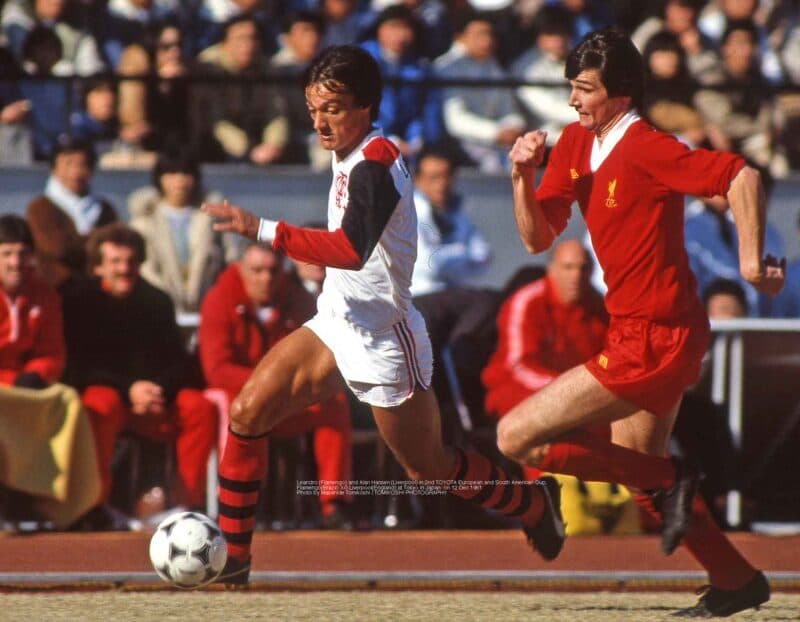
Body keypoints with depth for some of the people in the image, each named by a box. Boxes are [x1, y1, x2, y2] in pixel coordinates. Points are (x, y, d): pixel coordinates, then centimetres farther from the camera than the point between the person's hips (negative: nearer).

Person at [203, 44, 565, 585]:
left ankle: (535, 503, 33)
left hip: (382, 338, -9)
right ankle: (231, 558, -5)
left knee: (429, 469, 8)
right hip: (336, 326, 9)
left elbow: (353, 249, -40)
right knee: (248, 413, -9)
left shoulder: (375, 166, -23)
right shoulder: (353, 155, 6)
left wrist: (263, 231, -45)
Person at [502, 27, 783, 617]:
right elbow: (538, 237, 7)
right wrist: (523, 175, -8)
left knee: (517, 437, -11)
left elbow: (741, 174, -25)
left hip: (652, 340, -10)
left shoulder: (645, 148, -19)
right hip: (649, 332, 10)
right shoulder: (574, 143, 7)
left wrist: (751, 259, -27)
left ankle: (669, 481, -5)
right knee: (639, 465, 27)